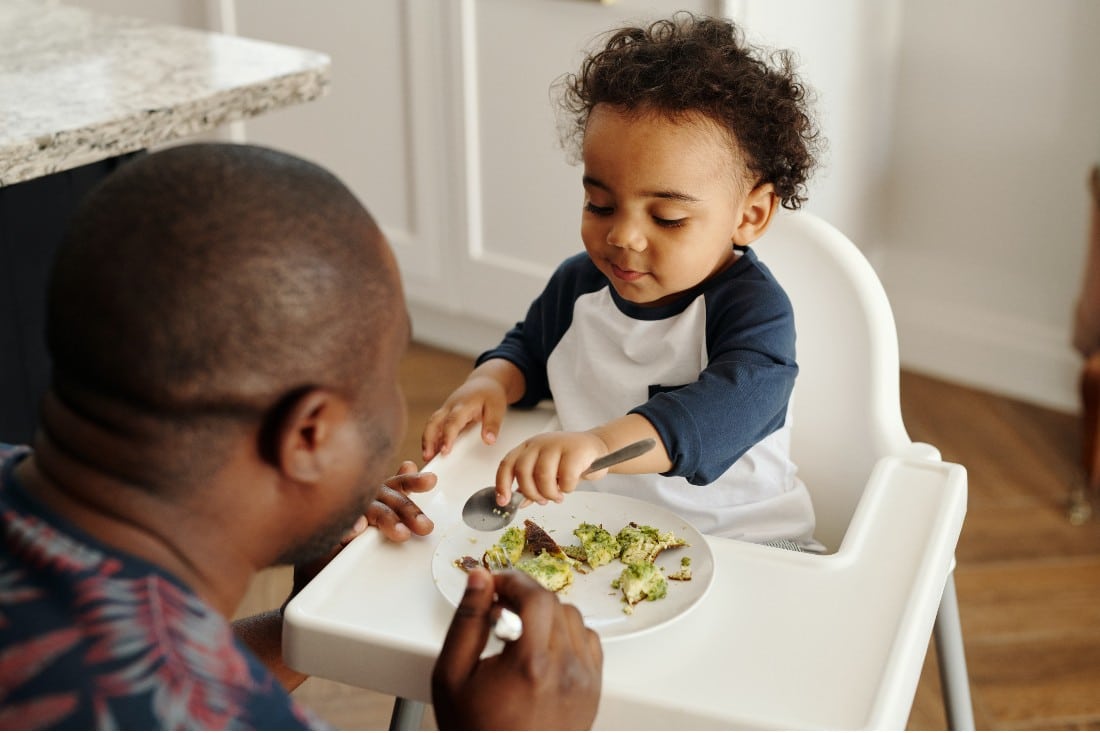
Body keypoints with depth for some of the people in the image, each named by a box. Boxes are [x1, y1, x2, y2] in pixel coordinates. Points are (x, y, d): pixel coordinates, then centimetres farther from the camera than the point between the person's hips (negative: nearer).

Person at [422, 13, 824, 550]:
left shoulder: (752, 307, -19)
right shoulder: (577, 285, 1)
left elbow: (728, 408, -39)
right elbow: (528, 349, 23)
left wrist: (601, 443, -54)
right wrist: (492, 381, -1)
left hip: (741, 540, -5)